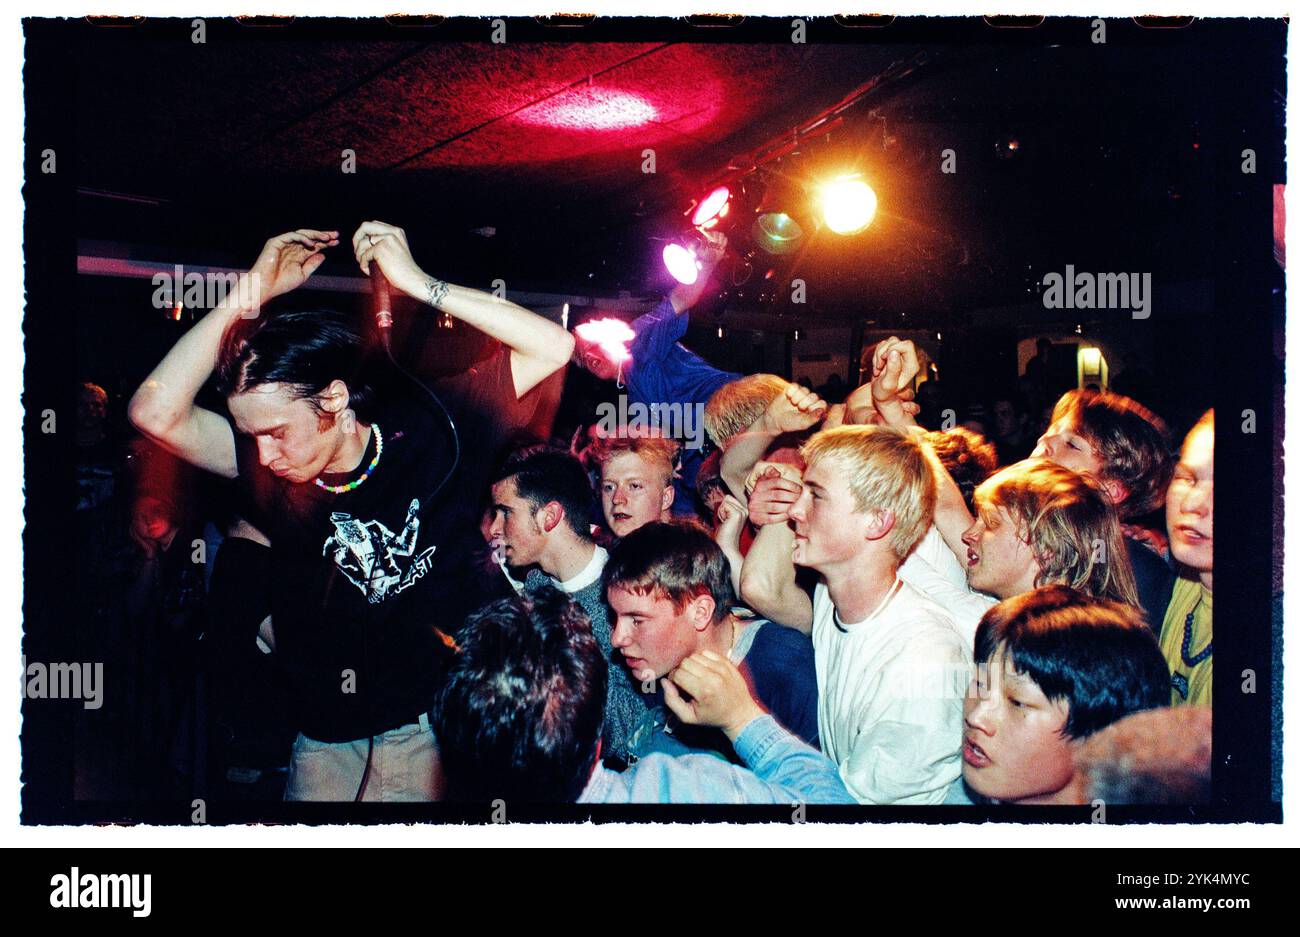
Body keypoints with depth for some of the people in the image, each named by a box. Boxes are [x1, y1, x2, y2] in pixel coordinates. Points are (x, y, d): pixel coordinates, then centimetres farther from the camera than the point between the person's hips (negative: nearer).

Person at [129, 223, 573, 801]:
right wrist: (252, 293, -12)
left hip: (431, 710, -3)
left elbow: (552, 348, -14)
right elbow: (156, 411, -14)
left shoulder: (426, 429, -9)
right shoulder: (269, 469, -2)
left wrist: (419, 284, -19)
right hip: (326, 726, 4)